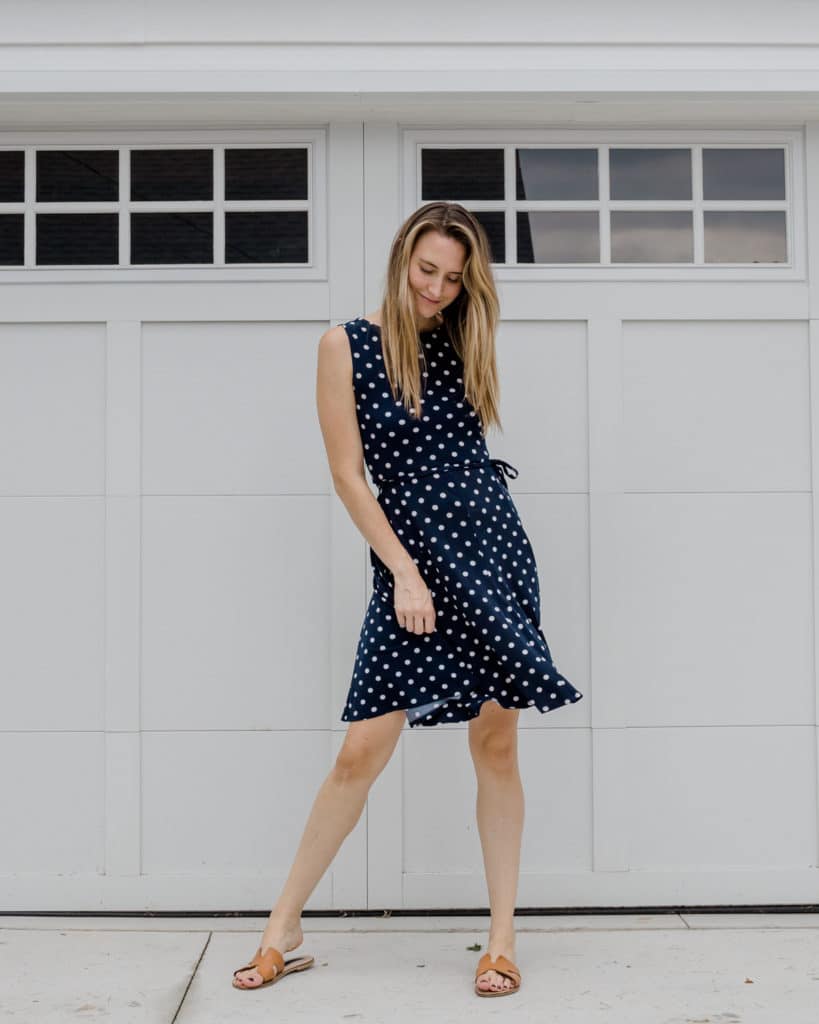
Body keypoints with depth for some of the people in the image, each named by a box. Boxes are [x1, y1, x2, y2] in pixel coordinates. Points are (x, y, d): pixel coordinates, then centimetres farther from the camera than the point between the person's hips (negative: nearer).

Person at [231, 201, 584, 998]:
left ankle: (502, 939, 16)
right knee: (362, 751, -3)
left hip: (493, 550, 3)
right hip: (407, 564, -2)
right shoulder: (346, 344, 0)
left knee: (495, 743, 4)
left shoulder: (463, 343, 9)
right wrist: (404, 570, -8)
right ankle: (283, 927, 15)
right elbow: (348, 474, -4)